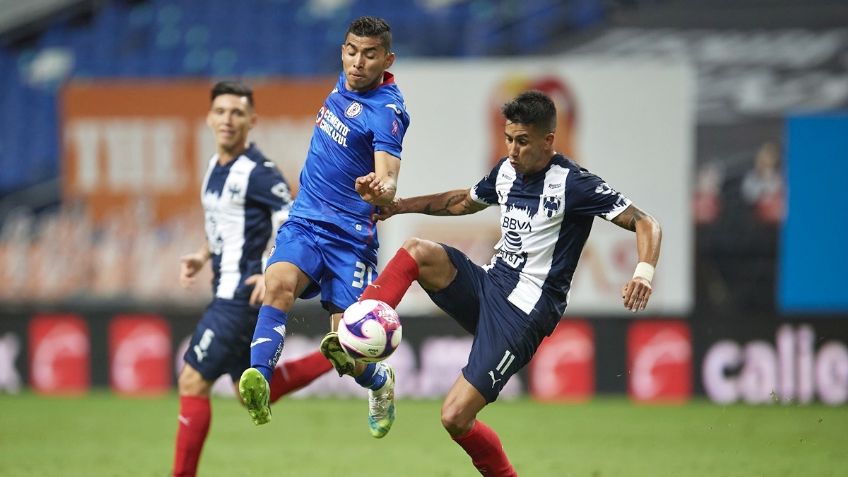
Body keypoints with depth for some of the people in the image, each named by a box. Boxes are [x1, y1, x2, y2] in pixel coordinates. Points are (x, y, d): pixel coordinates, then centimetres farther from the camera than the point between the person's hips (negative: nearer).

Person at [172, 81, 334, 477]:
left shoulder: (258, 173, -15)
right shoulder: (215, 166, 12)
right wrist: (202, 257, 11)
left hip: (244, 294, -10)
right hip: (227, 292, 10)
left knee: (192, 382, -8)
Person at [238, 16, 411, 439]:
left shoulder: (385, 111, -16)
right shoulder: (345, 82, 5)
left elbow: (389, 179, -29)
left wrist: (380, 190, -53)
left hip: (350, 234, -5)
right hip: (304, 220, 5)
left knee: (346, 355, -5)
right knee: (279, 283, -29)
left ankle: (380, 382, 31)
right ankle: (258, 381, -44)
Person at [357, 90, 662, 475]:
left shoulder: (572, 183, -14)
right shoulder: (507, 171, 9)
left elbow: (645, 224, -16)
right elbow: (464, 202, 31)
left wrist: (644, 271, -35)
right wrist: (403, 205, 23)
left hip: (524, 311, -7)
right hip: (488, 285, 7)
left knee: (455, 418, -14)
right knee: (418, 252, -21)